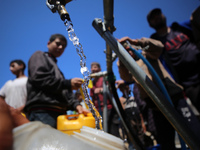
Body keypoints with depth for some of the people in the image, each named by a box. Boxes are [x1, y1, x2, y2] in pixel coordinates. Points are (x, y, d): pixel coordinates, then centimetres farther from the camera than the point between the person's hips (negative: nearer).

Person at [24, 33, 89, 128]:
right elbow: (39, 79, -7)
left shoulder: (57, 69, 34)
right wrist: (68, 83, -11)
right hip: (42, 111, -8)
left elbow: (65, 93, 25)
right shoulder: (39, 56, 13)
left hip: (60, 113, 8)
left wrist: (75, 105, 4)